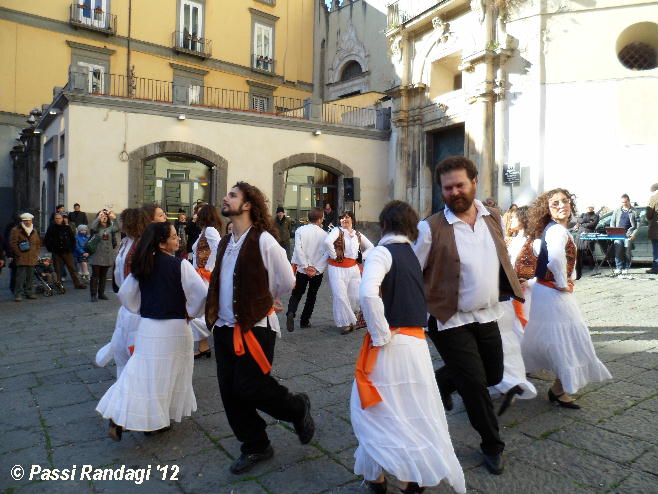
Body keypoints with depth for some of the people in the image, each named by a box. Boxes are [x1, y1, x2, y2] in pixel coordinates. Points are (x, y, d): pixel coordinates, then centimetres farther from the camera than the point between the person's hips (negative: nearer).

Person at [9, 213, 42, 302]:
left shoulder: (34, 230, 16)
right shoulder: (16, 230, -3)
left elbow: (38, 243, 22)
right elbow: (13, 243, -7)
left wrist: (36, 254, 11)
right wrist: (19, 254, -12)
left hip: (32, 258, 6)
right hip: (21, 258, -5)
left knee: (29, 277, 11)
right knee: (20, 276, -9)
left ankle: (28, 293, 20)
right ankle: (18, 294, -5)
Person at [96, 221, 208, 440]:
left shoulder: (142, 266, 3)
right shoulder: (179, 265, -13)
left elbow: (125, 293, 9)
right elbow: (202, 293, -17)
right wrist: (191, 313, -2)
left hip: (147, 327, 4)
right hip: (174, 329, -4)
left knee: (144, 372, 14)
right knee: (169, 374, 12)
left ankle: (118, 419, 6)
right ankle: (160, 420, 25)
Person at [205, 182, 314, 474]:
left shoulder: (263, 241, -13)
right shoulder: (225, 244, 11)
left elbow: (286, 282, -8)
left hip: (255, 327, -7)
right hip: (225, 327, 7)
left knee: (248, 387, -6)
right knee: (229, 391, 9)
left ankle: (298, 408, 23)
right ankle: (254, 446, 29)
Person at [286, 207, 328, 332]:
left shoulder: (300, 230, -7)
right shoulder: (324, 234, -7)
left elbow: (298, 249, -16)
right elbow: (326, 254, -14)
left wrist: (306, 266, -13)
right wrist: (317, 269, -13)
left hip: (302, 270, 0)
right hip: (318, 271, 0)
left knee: (296, 294, 9)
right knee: (311, 296, 16)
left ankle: (291, 313, -17)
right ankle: (305, 321, 21)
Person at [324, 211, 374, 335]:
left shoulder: (358, 235, 11)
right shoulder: (337, 231, -5)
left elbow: (370, 246, 23)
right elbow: (327, 242, -24)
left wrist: (362, 257, 9)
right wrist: (334, 256, -17)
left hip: (353, 268, 5)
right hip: (337, 269, -4)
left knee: (356, 296, 5)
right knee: (340, 296, -7)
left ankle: (355, 319, 30)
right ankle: (345, 324, 7)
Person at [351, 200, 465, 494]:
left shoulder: (383, 252, -12)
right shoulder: (412, 254, 10)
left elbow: (368, 295, -29)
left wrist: (380, 335, -19)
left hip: (392, 345, -7)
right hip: (417, 342, 7)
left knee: (371, 406, 10)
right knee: (415, 411, 17)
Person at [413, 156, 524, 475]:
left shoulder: (493, 218, 3)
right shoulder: (431, 228, -15)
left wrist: (514, 288, 15)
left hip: (488, 316, 6)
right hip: (451, 321, -6)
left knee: (494, 375, 18)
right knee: (475, 383, 2)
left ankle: (442, 381, 45)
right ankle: (492, 446, 28)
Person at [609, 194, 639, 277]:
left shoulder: (634, 211, 7)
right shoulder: (617, 210, 15)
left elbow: (637, 224, 4)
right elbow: (612, 222, 15)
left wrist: (634, 234, -8)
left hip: (628, 235, -2)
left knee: (627, 253, -4)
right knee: (618, 251, -8)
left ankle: (625, 269, 4)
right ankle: (618, 269, -4)